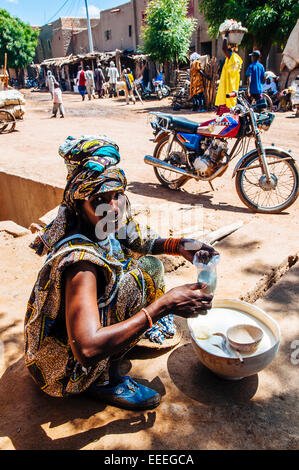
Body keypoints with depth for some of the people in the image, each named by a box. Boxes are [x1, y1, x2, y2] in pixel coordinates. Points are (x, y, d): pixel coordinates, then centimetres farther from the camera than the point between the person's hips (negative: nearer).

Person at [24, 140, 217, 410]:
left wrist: (180, 246, -12)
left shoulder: (105, 230, -11)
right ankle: (105, 379, -9)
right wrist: (165, 304, -38)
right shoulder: (80, 260, -35)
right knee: (141, 273, -22)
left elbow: (144, 242, 8)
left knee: (150, 264, 6)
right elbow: (87, 350, -41)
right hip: (66, 368, -7)